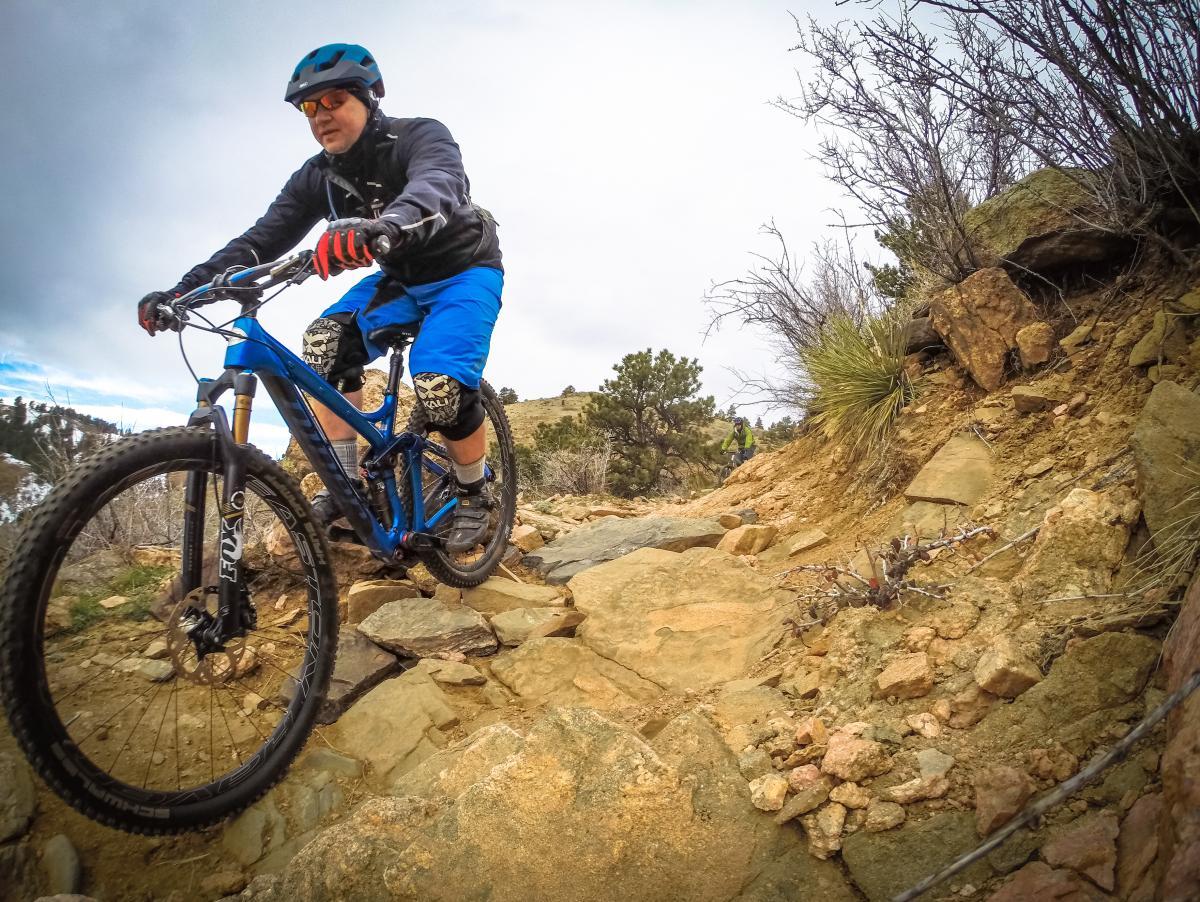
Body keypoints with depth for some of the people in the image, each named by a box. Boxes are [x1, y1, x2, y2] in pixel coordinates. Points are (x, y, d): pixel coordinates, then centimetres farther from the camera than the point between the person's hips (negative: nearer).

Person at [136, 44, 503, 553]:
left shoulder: (421, 136, -21)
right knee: (326, 344, -21)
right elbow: (261, 238, -11)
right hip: (398, 279, 5)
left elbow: (437, 186, -44)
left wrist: (385, 224, -67)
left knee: (441, 389, -29)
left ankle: (473, 496, -2)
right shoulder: (316, 177, -5)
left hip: (464, 271, -5)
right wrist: (184, 290, -23)